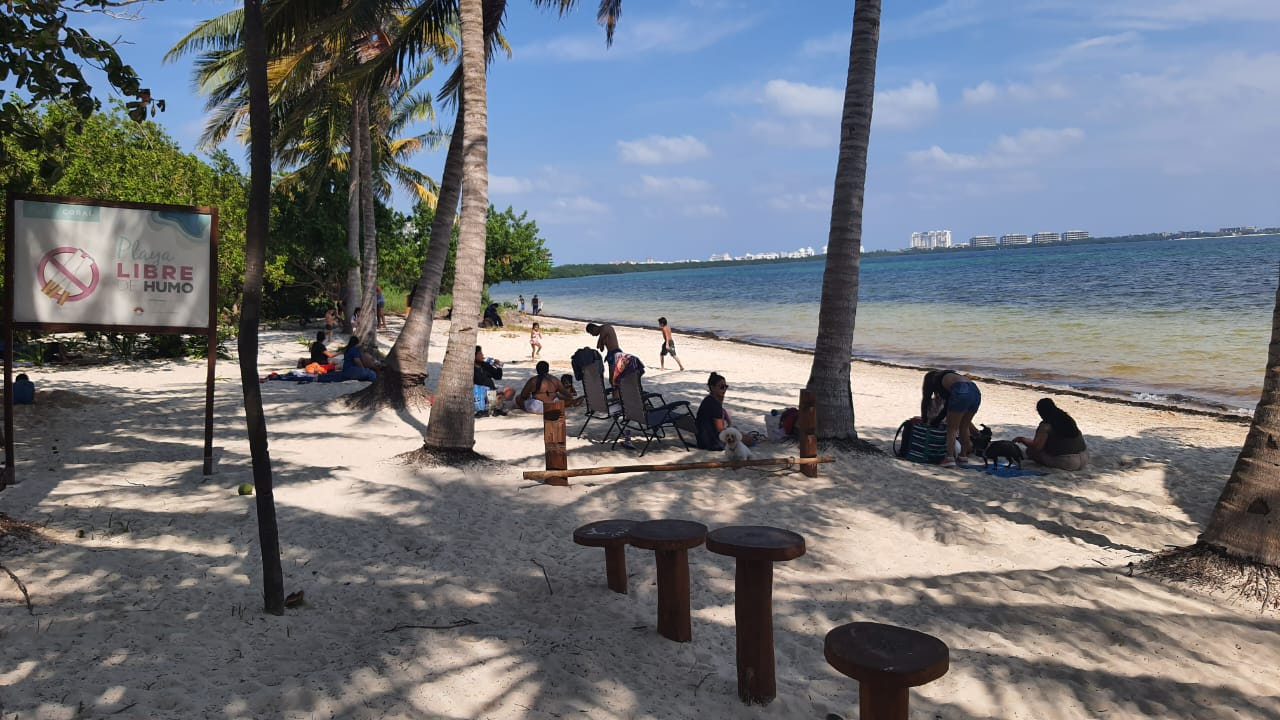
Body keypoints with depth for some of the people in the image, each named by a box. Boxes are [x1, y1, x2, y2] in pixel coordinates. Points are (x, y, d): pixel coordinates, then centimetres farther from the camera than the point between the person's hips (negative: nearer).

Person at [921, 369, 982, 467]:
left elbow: (925, 400, 26)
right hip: (976, 392, 6)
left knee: (952, 428, 5)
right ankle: (963, 456, 29)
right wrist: (934, 421, 46)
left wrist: (925, 420, 37)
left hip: (960, 393, -6)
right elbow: (947, 407, 39)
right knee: (964, 427, 22)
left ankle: (949, 458, -2)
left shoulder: (933, 379, 24)